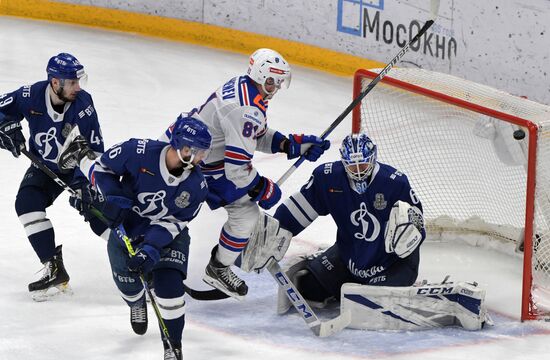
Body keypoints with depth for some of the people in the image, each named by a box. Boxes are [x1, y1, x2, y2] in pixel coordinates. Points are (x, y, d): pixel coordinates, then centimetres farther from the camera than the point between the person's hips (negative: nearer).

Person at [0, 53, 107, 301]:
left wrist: (83, 182, -31)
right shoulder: (32, 95, -20)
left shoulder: (82, 104, -25)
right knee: (27, 203, -21)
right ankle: (54, 270, -20)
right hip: (45, 166, 3)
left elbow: (94, 149, -21)